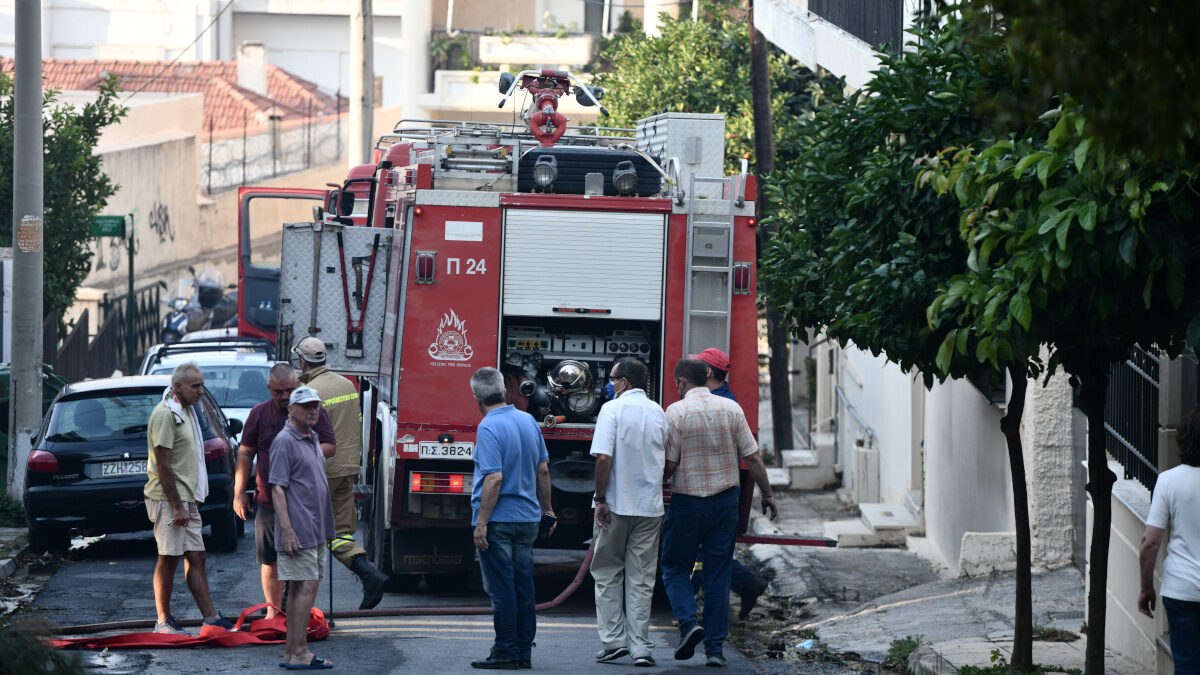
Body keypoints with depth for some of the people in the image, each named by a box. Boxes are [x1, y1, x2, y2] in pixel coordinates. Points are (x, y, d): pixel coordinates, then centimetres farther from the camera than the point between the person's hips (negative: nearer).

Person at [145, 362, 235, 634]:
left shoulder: (186, 411, 15)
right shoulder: (165, 414, -16)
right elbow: (163, 465, -19)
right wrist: (177, 506, -20)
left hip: (186, 499, 9)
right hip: (169, 499, -9)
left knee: (196, 557, 7)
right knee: (169, 558, -4)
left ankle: (211, 618, 7)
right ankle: (163, 621, 3)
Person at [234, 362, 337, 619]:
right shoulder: (259, 414, 7)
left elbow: (329, 446, 0)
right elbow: (245, 454, 9)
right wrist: (239, 493, 5)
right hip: (268, 500, 2)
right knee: (270, 561, 6)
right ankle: (273, 611, 15)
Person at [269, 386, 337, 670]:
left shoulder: (313, 439, 17)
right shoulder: (285, 441, -11)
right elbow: (277, 488, -16)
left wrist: (325, 527, 23)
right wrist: (287, 529, -23)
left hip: (316, 530, 9)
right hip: (299, 530, -9)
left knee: (301, 590, 9)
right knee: (305, 588, -13)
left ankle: (294, 652, 12)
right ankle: (297, 654, -14)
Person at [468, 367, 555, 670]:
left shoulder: (489, 428, -15)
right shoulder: (528, 421, 7)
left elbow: (494, 478, -21)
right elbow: (543, 470, 13)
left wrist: (481, 524, -19)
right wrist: (546, 509, 23)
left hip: (498, 519, -7)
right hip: (528, 518, 7)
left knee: (501, 589, -2)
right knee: (524, 587, 10)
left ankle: (506, 651, 0)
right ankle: (524, 652, 13)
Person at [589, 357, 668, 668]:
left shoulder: (613, 409, -9)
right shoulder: (658, 413, 7)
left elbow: (603, 457, -17)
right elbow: (667, 461, 13)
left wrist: (600, 499, -11)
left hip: (616, 505, -4)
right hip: (650, 506, 4)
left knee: (608, 574, 9)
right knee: (641, 578, 5)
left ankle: (614, 640, 5)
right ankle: (641, 648, 1)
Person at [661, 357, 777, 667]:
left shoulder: (677, 412, -9)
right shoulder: (731, 409, 1)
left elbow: (669, 464, -10)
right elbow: (752, 458, 2)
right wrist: (767, 494, 12)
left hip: (687, 502, -3)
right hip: (725, 500, 3)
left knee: (675, 567, 11)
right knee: (718, 573, 7)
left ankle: (688, 622, -12)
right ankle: (715, 647, 6)